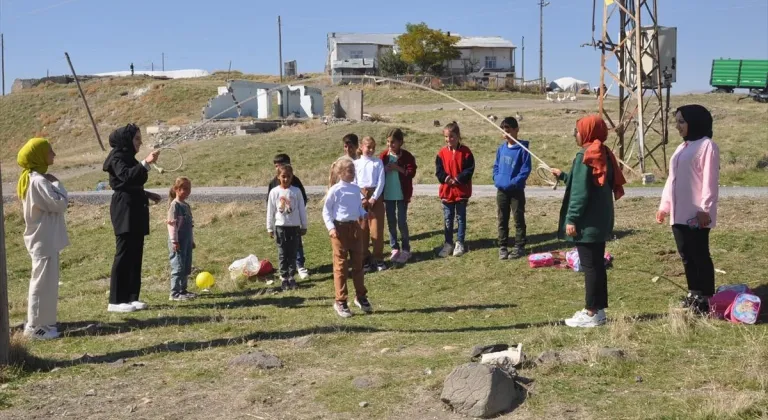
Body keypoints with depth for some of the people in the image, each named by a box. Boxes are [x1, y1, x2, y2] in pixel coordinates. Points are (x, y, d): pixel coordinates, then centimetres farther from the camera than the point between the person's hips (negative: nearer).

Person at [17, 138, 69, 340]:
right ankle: (36, 326, 3)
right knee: (43, 282, -4)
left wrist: (51, 184, 5)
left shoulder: (31, 179, 11)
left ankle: (40, 321, 25)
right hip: (44, 240, -10)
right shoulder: (39, 181, -21)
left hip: (43, 238, 10)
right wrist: (57, 184, -10)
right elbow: (60, 204, -20)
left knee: (45, 281, 17)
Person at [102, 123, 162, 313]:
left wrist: (147, 194, 13)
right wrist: (146, 162, -34)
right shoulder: (117, 157, -8)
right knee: (124, 255, -9)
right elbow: (126, 176, -27)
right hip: (124, 210, -9)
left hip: (135, 211, 9)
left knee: (135, 255, 8)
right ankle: (116, 301, -6)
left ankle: (131, 297, 13)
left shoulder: (129, 158, 19)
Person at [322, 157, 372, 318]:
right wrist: (330, 227, -17)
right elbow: (326, 210, -7)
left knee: (358, 264, 13)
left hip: (355, 227, 6)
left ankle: (361, 297, 26)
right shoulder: (335, 190, -11)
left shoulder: (356, 189, 6)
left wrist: (364, 214, -4)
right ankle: (340, 301, 10)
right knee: (341, 266, 1)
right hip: (340, 228, -6)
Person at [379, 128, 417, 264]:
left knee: (402, 222, -1)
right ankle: (395, 249, 19)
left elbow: (411, 172, -11)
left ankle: (406, 250, 10)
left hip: (402, 194, -3)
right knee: (391, 222, 8)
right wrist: (384, 170, -16)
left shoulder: (407, 156, -6)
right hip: (387, 194, 3)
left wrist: (397, 168, -19)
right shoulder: (383, 156, 2)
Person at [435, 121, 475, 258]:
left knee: (461, 217, 8)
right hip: (446, 190, 3)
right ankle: (448, 244, 19)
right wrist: (446, 178, -17)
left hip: (462, 191, -2)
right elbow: (438, 170, -2)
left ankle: (460, 244, 16)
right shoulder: (442, 153, 0)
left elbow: (469, 169, -11)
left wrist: (457, 179, -19)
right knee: (448, 219, 10)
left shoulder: (465, 152, -7)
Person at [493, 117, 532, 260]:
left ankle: (519, 247, 12)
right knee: (502, 220, 11)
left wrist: (513, 183, -20)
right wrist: (497, 179, -4)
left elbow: (525, 170, -13)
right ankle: (502, 247, 19)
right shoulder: (501, 148, 5)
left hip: (516, 191, -5)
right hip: (501, 190, 5)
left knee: (518, 220, 4)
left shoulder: (522, 149, -11)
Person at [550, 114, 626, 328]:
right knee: (597, 265, 13)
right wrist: (563, 176, 29)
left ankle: (592, 313, 1)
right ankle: (597, 309, 19)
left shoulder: (585, 156, -15)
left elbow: (580, 192, -19)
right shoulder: (604, 154, 11)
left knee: (589, 266, -4)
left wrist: (571, 219, -17)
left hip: (588, 222, -9)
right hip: (600, 220, 9)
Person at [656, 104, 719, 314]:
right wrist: (664, 205, 18)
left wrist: (705, 209, -19)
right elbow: (672, 179, 20)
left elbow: (710, 180, -15)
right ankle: (693, 294, 21)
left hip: (697, 214, -9)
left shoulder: (707, 146, -9)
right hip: (679, 213, 9)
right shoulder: (682, 147, 19)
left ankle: (706, 298, 3)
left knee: (700, 255, -3)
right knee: (686, 256, 12)